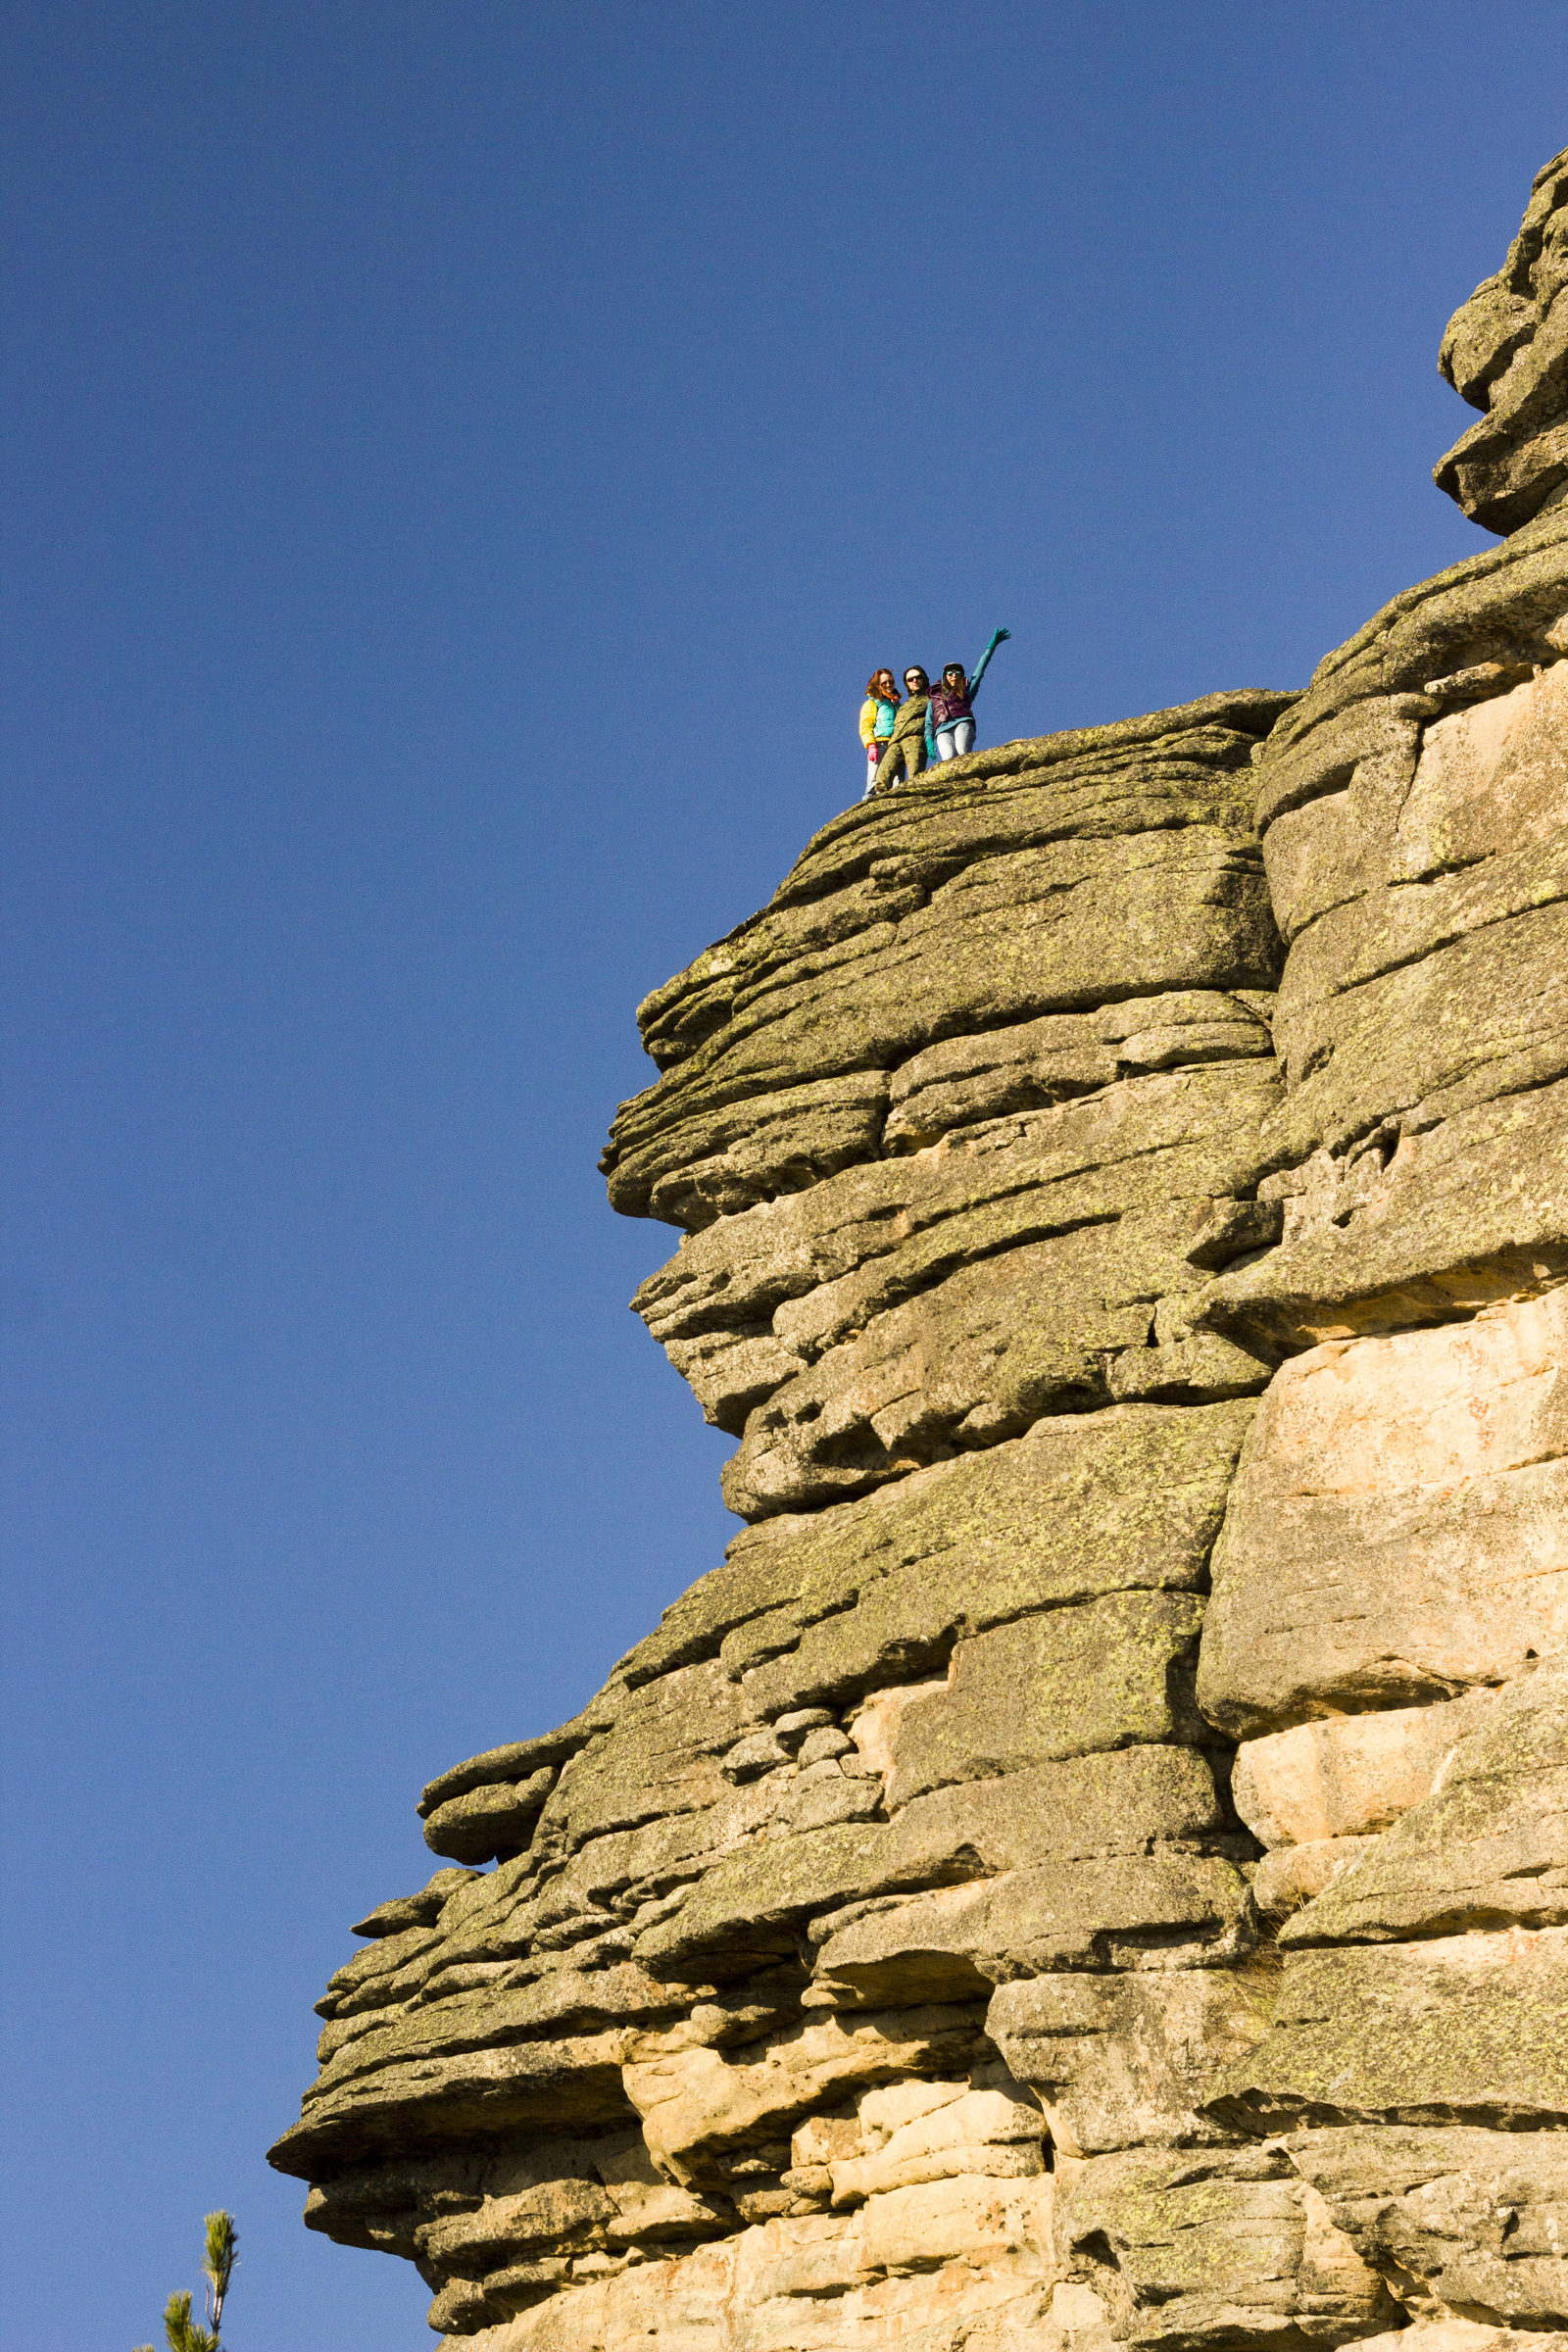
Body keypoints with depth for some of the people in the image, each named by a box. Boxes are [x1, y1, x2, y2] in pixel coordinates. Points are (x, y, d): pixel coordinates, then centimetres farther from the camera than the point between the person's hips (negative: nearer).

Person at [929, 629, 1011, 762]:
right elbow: (929, 723, 25)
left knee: (962, 754, -32)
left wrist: (992, 645, 19)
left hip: (963, 722, 0)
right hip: (942, 730, 0)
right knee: (949, 758, -32)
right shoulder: (935, 698, 34)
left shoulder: (967, 690, 31)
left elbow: (980, 670, 25)